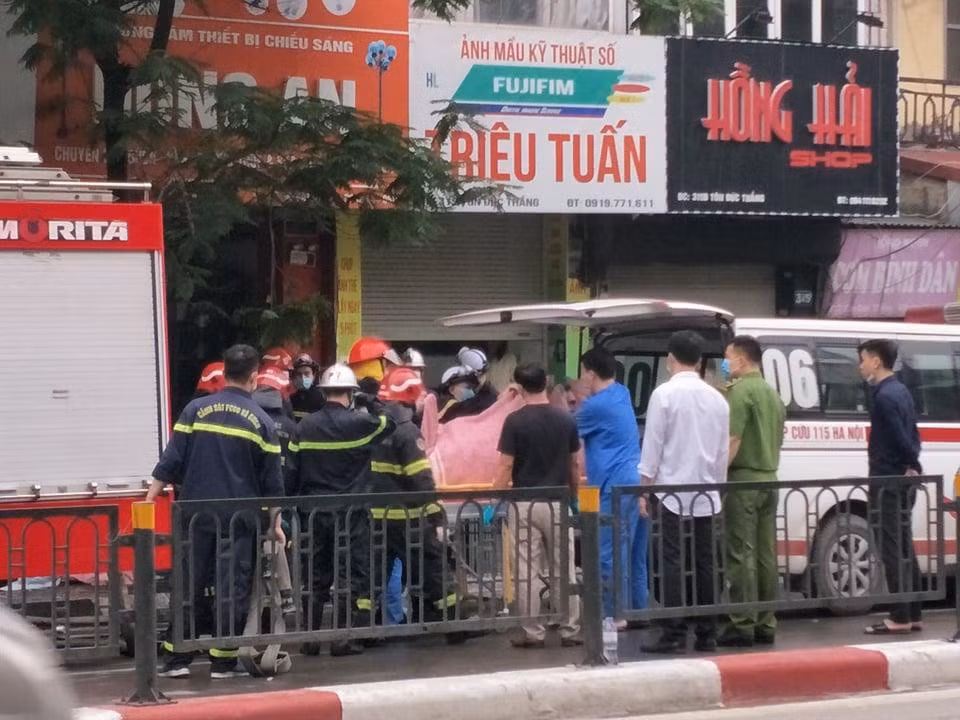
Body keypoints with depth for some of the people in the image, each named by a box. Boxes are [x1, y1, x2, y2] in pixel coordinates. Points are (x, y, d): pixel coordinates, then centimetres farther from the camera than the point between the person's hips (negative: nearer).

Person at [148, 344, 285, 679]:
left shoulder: (196, 410, 0)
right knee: (233, 587, 4)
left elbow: (171, 461, -3)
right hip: (240, 519, -2)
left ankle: (177, 658, 9)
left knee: (191, 584, 8)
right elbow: (271, 480, 2)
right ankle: (223, 660, 4)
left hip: (197, 515, 2)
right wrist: (275, 523, 12)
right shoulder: (261, 421, -1)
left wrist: (150, 500, 2)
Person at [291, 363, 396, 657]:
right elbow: (389, 424, 6)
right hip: (350, 512, -4)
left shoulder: (306, 426, 2)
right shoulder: (358, 422, -10)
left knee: (315, 574, 10)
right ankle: (344, 638, -2)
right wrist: (370, 403, 17)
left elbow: (294, 467, 5)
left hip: (314, 511, 4)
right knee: (351, 574, 1)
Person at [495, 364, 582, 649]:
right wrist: (574, 497, 21)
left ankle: (532, 632, 4)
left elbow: (506, 466, -10)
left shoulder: (515, 421, -9)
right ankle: (571, 630, 9)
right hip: (557, 502, 3)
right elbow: (574, 465, 9)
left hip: (525, 503, -3)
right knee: (564, 570, 8)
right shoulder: (566, 420, 2)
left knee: (527, 572, 3)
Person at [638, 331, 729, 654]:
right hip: (706, 495, 5)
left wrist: (645, 485, -2)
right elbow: (723, 449, 12)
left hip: (671, 492, -5)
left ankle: (674, 634, -8)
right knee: (704, 563, 8)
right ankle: (707, 633, 9)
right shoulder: (716, 398, 8)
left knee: (672, 563, -4)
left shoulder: (664, 394, -8)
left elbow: (653, 445, -8)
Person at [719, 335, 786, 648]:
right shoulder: (772, 394, 16)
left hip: (743, 479, -8)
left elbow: (733, 440, -18)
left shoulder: (741, 391, -12)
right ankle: (766, 624, 11)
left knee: (741, 554, -7)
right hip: (768, 479, 8)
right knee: (765, 554, 9)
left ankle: (743, 625, -8)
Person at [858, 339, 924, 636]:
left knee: (892, 550, -8)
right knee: (904, 549, 13)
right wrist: (912, 465, 6)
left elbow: (899, 436, -20)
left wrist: (912, 463, -7)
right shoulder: (901, 391, 15)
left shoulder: (884, 396, -16)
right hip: (904, 481, 10)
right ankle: (913, 614, 17)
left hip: (888, 481, -10)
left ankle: (900, 617, -9)